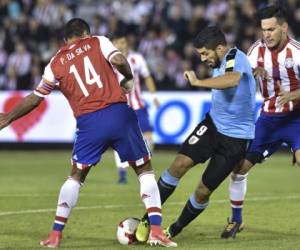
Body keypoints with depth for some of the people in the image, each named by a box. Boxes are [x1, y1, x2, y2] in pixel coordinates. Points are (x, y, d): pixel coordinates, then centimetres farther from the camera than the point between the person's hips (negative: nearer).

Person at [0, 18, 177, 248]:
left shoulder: (56, 64, 14)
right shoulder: (98, 42, 9)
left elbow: (34, 99, 17)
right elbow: (119, 61, -9)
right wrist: (128, 79, 12)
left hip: (89, 123, 1)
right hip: (119, 114, -1)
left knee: (76, 176, 19)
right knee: (145, 170, 12)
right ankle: (156, 230, 2)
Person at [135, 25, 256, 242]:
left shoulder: (235, 57, -20)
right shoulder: (220, 63, 8)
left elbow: (233, 79, -44)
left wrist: (198, 82, -38)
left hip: (235, 137, -7)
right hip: (213, 124, 7)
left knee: (203, 191, -2)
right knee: (181, 163, -16)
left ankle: (175, 230, 22)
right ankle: (148, 220, -9)